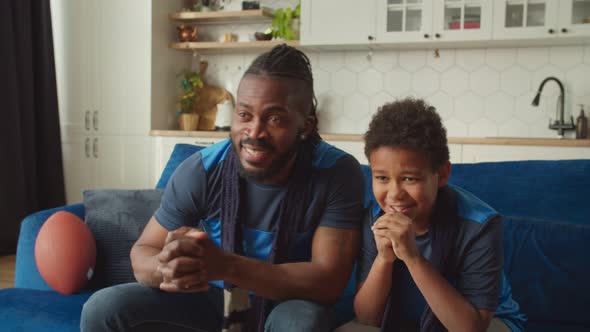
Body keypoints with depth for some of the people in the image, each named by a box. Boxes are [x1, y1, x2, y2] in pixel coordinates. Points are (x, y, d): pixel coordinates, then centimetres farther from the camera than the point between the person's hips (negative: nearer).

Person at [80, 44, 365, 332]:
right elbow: (143, 252, -11)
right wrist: (166, 268, -38)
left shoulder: (339, 174, -22)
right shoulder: (200, 170, -18)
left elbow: (329, 282, -27)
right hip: (212, 298, 2)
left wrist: (225, 265, -40)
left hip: (290, 304, -1)